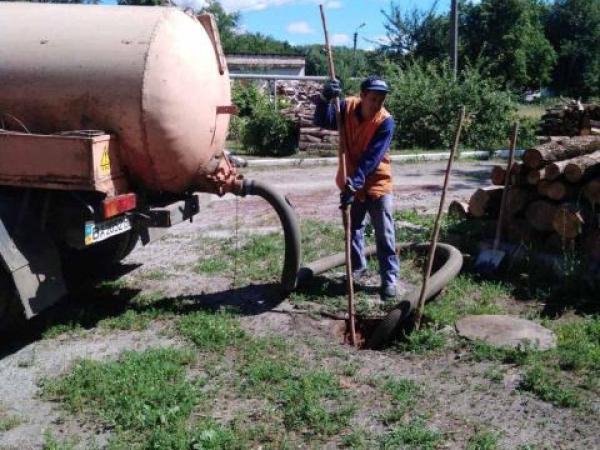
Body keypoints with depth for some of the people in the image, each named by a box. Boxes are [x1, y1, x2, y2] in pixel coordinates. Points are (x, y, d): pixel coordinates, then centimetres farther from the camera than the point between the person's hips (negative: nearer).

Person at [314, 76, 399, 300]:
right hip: (351, 183, 4)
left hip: (377, 184, -4)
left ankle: (390, 278, 5)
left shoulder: (385, 122, -20)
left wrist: (355, 183, -35)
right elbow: (322, 121, -21)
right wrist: (325, 99, -39)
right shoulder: (347, 107, -9)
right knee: (353, 229, 17)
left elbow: (372, 158, -26)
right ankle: (358, 267, 34)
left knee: (384, 234, -2)